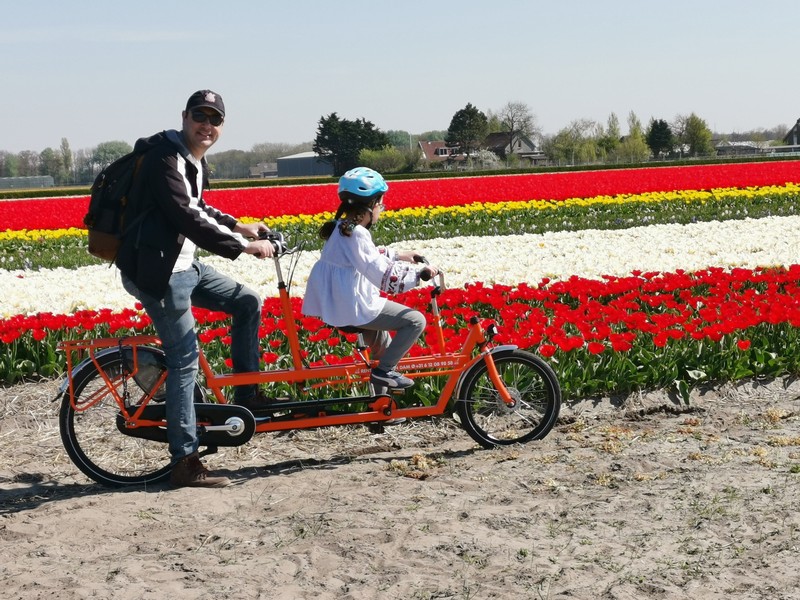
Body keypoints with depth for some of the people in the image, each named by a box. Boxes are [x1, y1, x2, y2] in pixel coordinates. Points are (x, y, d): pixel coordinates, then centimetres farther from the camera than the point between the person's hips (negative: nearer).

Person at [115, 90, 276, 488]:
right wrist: (243, 246, -24)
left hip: (183, 265, 10)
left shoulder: (193, 160, 13)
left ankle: (247, 395, 21)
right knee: (184, 359, -8)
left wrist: (239, 227, 18)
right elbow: (186, 219, -28)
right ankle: (185, 463, -2)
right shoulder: (165, 158, -19)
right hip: (157, 271, -10)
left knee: (247, 303, 11)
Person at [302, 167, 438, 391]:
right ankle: (384, 370, -6)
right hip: (353, 308, -11)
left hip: (335, 305, 11)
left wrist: (397, 255, 31)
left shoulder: (340, 228, 10)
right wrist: (420, 274, -18)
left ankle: (381, 397, 41)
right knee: (416, 320, -8)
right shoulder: (356, 234, -21)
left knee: (382, 340, 32)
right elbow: (384, 276, -25)